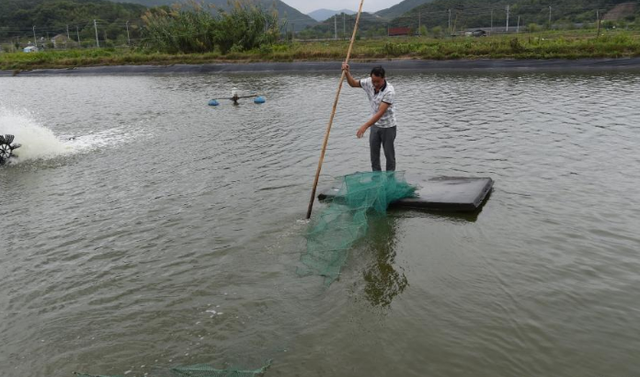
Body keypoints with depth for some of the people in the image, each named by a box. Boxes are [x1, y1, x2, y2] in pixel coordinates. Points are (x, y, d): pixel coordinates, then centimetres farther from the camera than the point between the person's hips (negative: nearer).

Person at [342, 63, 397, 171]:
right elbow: (353, 84, 8)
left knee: (389, 154, 5)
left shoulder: (389, 91, -28)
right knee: (374, 153, 10)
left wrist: (365, 126, -37)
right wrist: (347, 72, -12)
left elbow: (380, 113, -32)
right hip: (375, 125, 6)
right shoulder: (368, 82, -10)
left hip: (388, 126, -6)